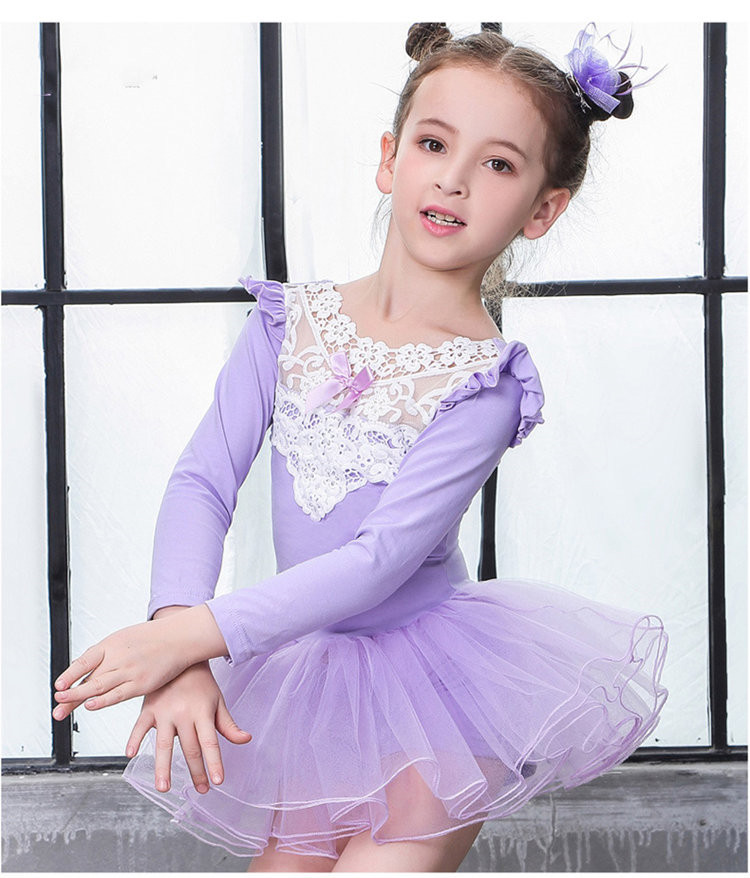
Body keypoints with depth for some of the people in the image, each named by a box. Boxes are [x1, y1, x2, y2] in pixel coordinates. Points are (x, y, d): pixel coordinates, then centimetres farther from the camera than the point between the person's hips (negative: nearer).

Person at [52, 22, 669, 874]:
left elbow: (382, 558, -23)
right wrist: (176, 654, -25)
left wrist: (192, 633, -29)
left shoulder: (485, 381, -16)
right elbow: (201, 484, -8)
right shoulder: (290, 321, -4)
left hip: (438, 681, -3)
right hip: (312, 676, 4)